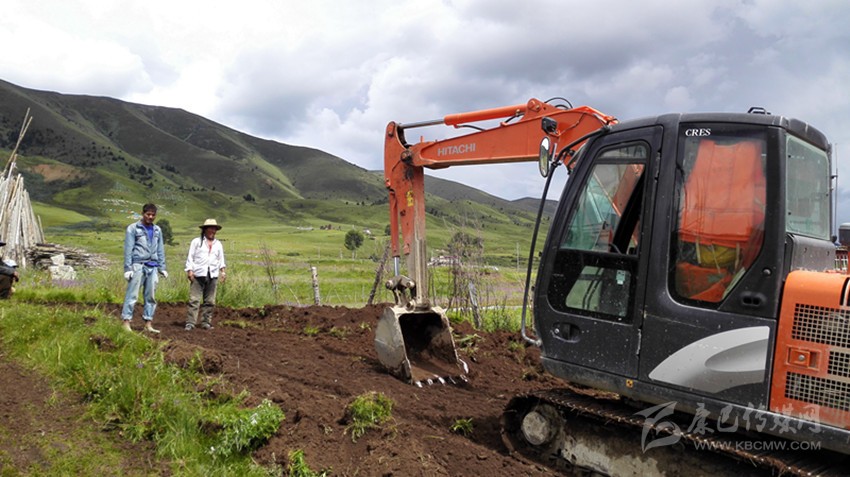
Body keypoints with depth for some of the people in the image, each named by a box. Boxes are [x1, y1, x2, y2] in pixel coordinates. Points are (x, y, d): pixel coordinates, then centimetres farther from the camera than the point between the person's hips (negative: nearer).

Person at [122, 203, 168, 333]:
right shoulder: (133, 228, 2)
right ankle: (126, 322, -5)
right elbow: (128, 250, -3)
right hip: (138, 265, -5)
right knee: (132, 295, -8)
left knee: (151, 296, 5)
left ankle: (148, 324, 10)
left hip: (153, 267, 5)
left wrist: (162, 268, 12)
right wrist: (127, 268, -9)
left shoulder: (157, 230, 16)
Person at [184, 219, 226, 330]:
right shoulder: (196, 241, 6)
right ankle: (190, 323, -7)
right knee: (194, 300, -8)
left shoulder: (218, 244, 18)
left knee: (209, 301, 5)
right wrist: (189, 270, -6)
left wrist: (223, 271, 6)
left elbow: (221, 259, 19)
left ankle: (206, 322, 13)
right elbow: (190, 257, 3)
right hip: (198, 275, -4)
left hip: (212, 275, 4)